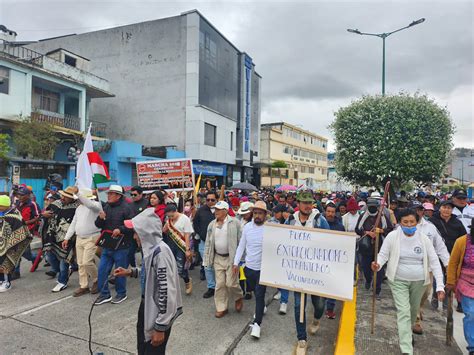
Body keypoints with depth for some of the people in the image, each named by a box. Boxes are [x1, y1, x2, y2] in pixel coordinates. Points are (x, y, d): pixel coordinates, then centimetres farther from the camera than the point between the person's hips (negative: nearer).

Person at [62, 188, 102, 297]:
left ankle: (96, 281, 12)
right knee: (81, 264, 9)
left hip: (91, 239, -7)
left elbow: (90, 204, -34)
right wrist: (66, 238, 12)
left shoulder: (96, 204, -9)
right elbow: (73, 223, 16)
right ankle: (83, 287, 20)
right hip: (79, 238, 7)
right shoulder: (79, 208, 14)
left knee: (87, 262, -12)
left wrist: (78, 193, -35)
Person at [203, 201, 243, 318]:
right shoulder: (212, 224, 5)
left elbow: (241, 240, -8)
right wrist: (207, 259, 8)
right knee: (220, 284, 7)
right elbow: (208, 243, 10)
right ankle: (222, 308, 23)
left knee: (231, 283, -4)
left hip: (231, 258, -4)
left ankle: (238, 297, 28)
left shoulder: (234, 223, -10)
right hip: (218, 258, 4)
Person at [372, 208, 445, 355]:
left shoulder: (424, 239, -6)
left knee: (414, 310, 21)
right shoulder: (392, 236, -12)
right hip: (398, 281, -3)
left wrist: (440, 285, -12)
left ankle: (407, 332, 50)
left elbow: (434, 262, -5)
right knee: (404, 313, -8)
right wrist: (378, 264, -31)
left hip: (419, 281, 3)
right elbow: (383, 254, -8)